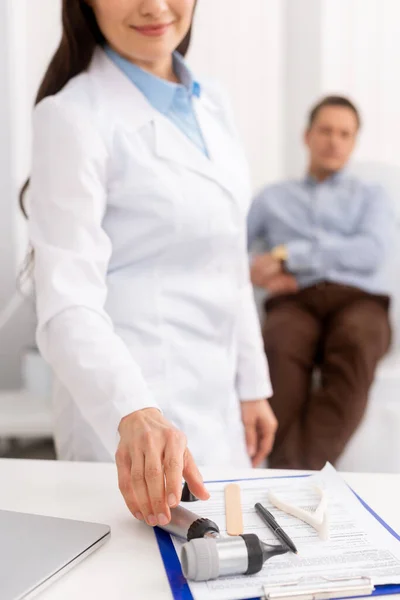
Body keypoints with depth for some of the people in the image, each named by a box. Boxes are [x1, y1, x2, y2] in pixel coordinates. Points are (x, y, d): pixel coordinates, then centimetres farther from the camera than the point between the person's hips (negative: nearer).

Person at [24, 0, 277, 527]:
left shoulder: (211, 103, 8)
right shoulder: (72, 116, -14)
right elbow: (68, 303, -22)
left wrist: (252, 385, 13)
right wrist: (134, 416, -37)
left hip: (217, 400, 7)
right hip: (122, 406, -7)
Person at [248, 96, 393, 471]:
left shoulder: (371, 196, 25)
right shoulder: (272, 198, 29)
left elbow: (373, 252, 3)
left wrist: (288, 254, -5)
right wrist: (255, 275, -4)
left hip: (359, 301, 0)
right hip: (294, 303, 1)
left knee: (354, 345, -39)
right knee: (280, 351, -38)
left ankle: (302, 472, -49)